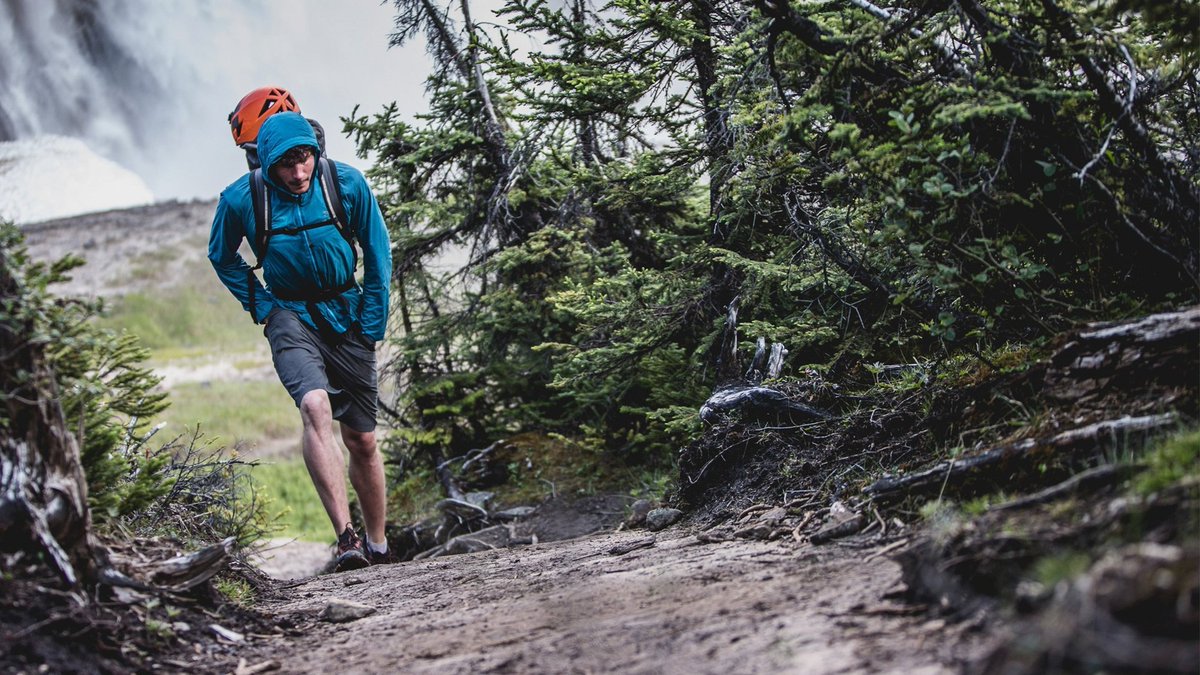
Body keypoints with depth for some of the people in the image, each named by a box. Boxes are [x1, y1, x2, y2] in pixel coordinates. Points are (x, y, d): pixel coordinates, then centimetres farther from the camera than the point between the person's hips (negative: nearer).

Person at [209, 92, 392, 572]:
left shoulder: (348, 184, -10)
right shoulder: (241, 199, -11)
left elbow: (377, 254, 2)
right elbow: (222, 257, 9)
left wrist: (372, 326, -1)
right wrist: (260, 307, -1)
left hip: (347, 312, 2)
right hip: (290, 313, -2)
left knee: (362, 441, 5)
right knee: (316, 407, -29)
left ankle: (377, 545, 24)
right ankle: (346, 537, -35)